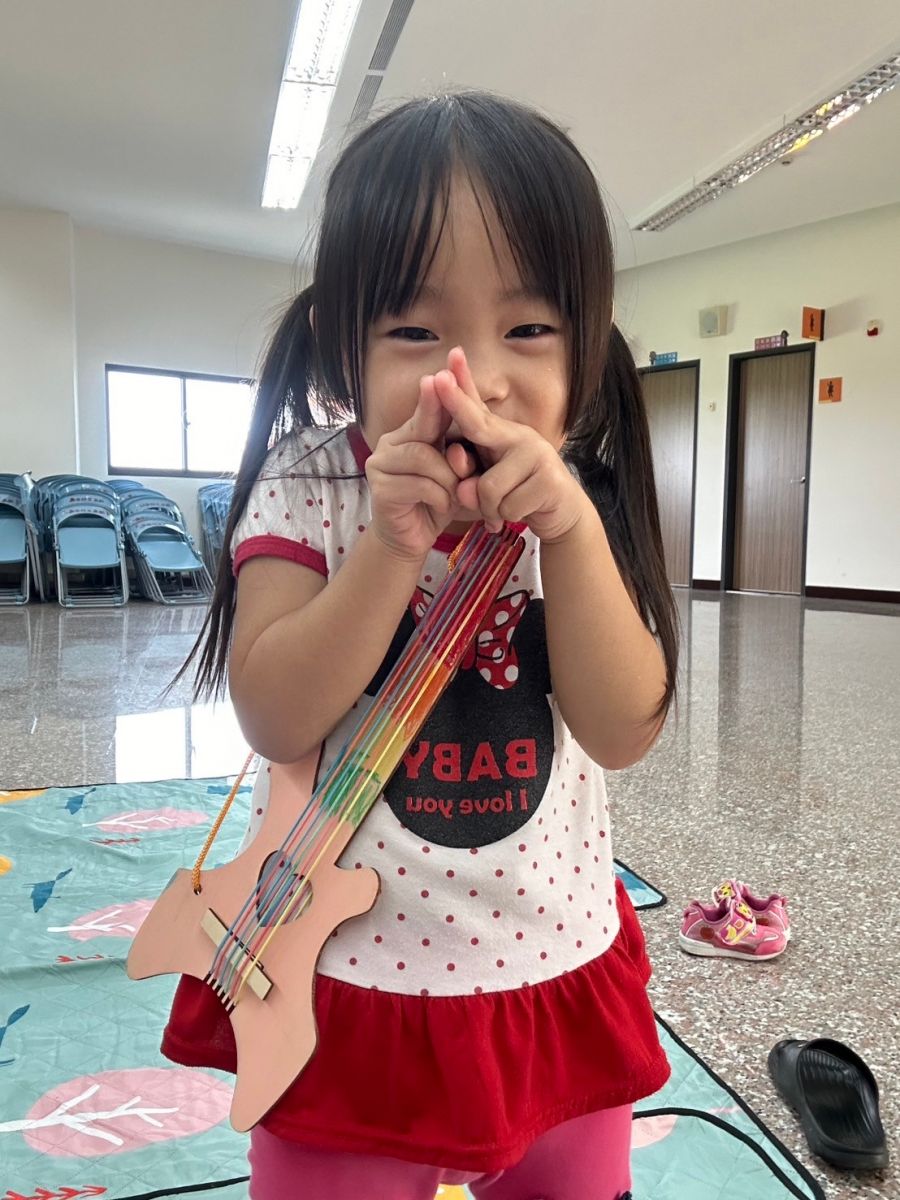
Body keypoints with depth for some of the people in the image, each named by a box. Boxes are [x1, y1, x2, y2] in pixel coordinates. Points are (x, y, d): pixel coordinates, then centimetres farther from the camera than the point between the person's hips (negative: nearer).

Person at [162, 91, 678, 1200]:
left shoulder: (578, 507, -8)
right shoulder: (309, 489, -12)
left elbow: (624, 731, -16)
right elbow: (278, 719, -20)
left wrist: (570, 529, -29)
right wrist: (396, 540, -31)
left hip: (553, 972, 3)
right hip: (348, 976, -2)